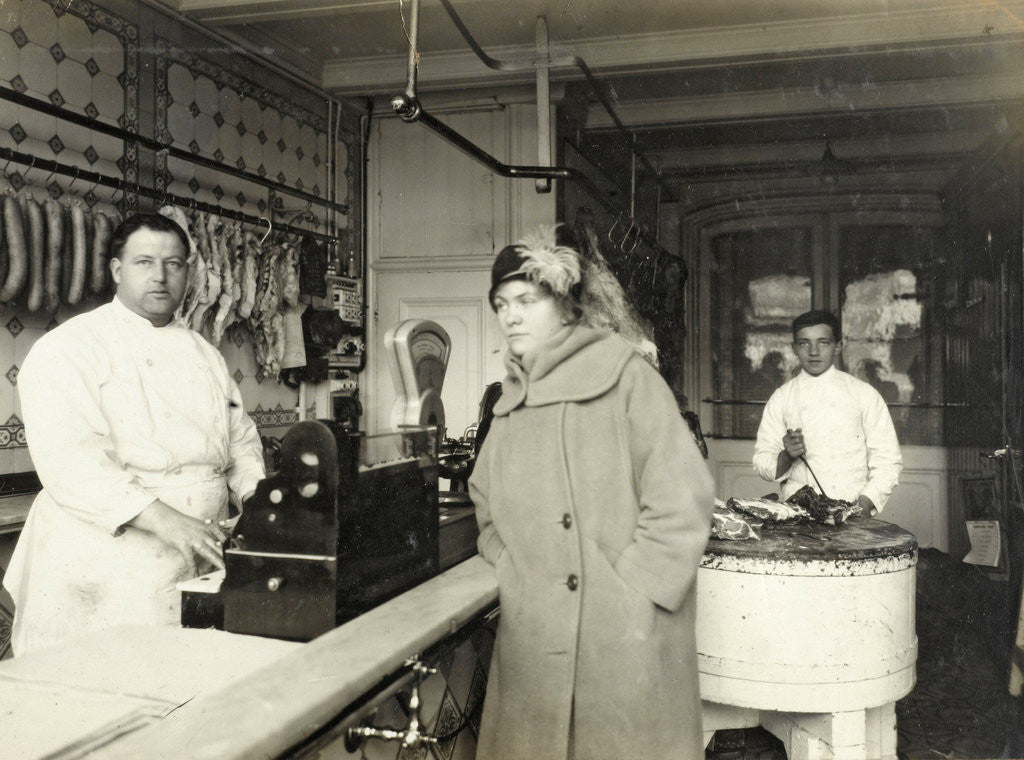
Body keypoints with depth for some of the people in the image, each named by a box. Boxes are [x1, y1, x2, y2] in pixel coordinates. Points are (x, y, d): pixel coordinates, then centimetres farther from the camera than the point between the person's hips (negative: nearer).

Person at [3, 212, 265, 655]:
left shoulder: (203, 353, 15)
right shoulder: (67, 349, -6)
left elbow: (241, 439, 18)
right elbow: (70, 460, -18)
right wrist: (166, 521, -27)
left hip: (200, 568, 5)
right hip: (104, 571, -5)